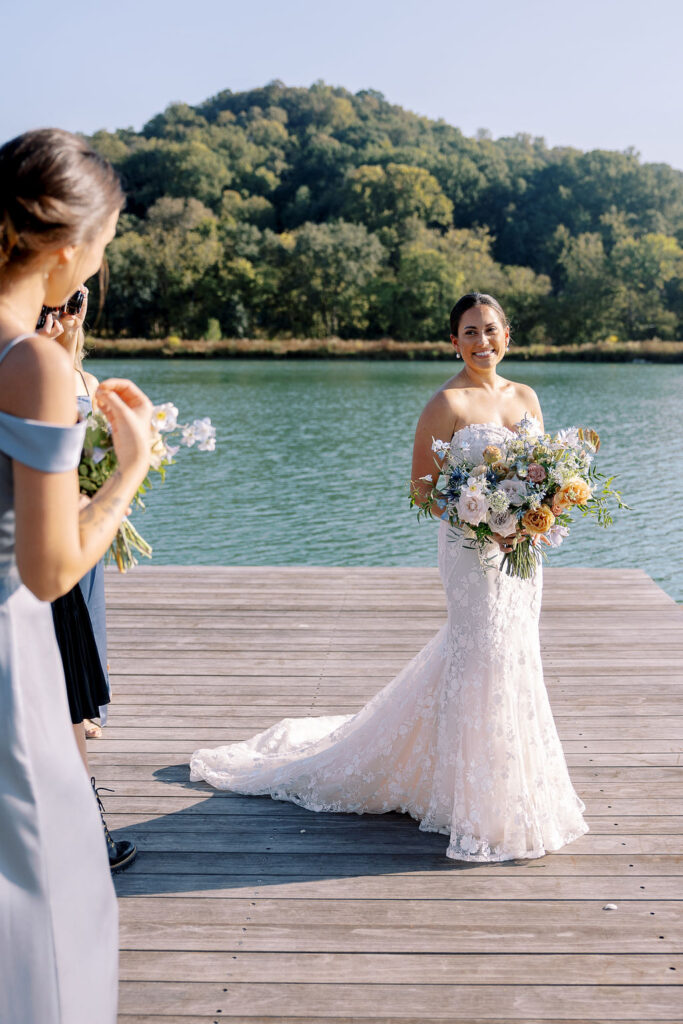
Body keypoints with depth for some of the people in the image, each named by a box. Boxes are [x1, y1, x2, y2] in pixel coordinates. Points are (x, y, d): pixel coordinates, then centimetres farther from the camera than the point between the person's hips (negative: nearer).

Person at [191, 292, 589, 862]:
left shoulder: (525, 397, 10)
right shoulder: (447, 404, -9)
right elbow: (422, 487, -10)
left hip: (521, 550, 7)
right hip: (471, 551, -6)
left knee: (512, 658, 14)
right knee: (483, 661, -3)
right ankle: (488, 809, 12)